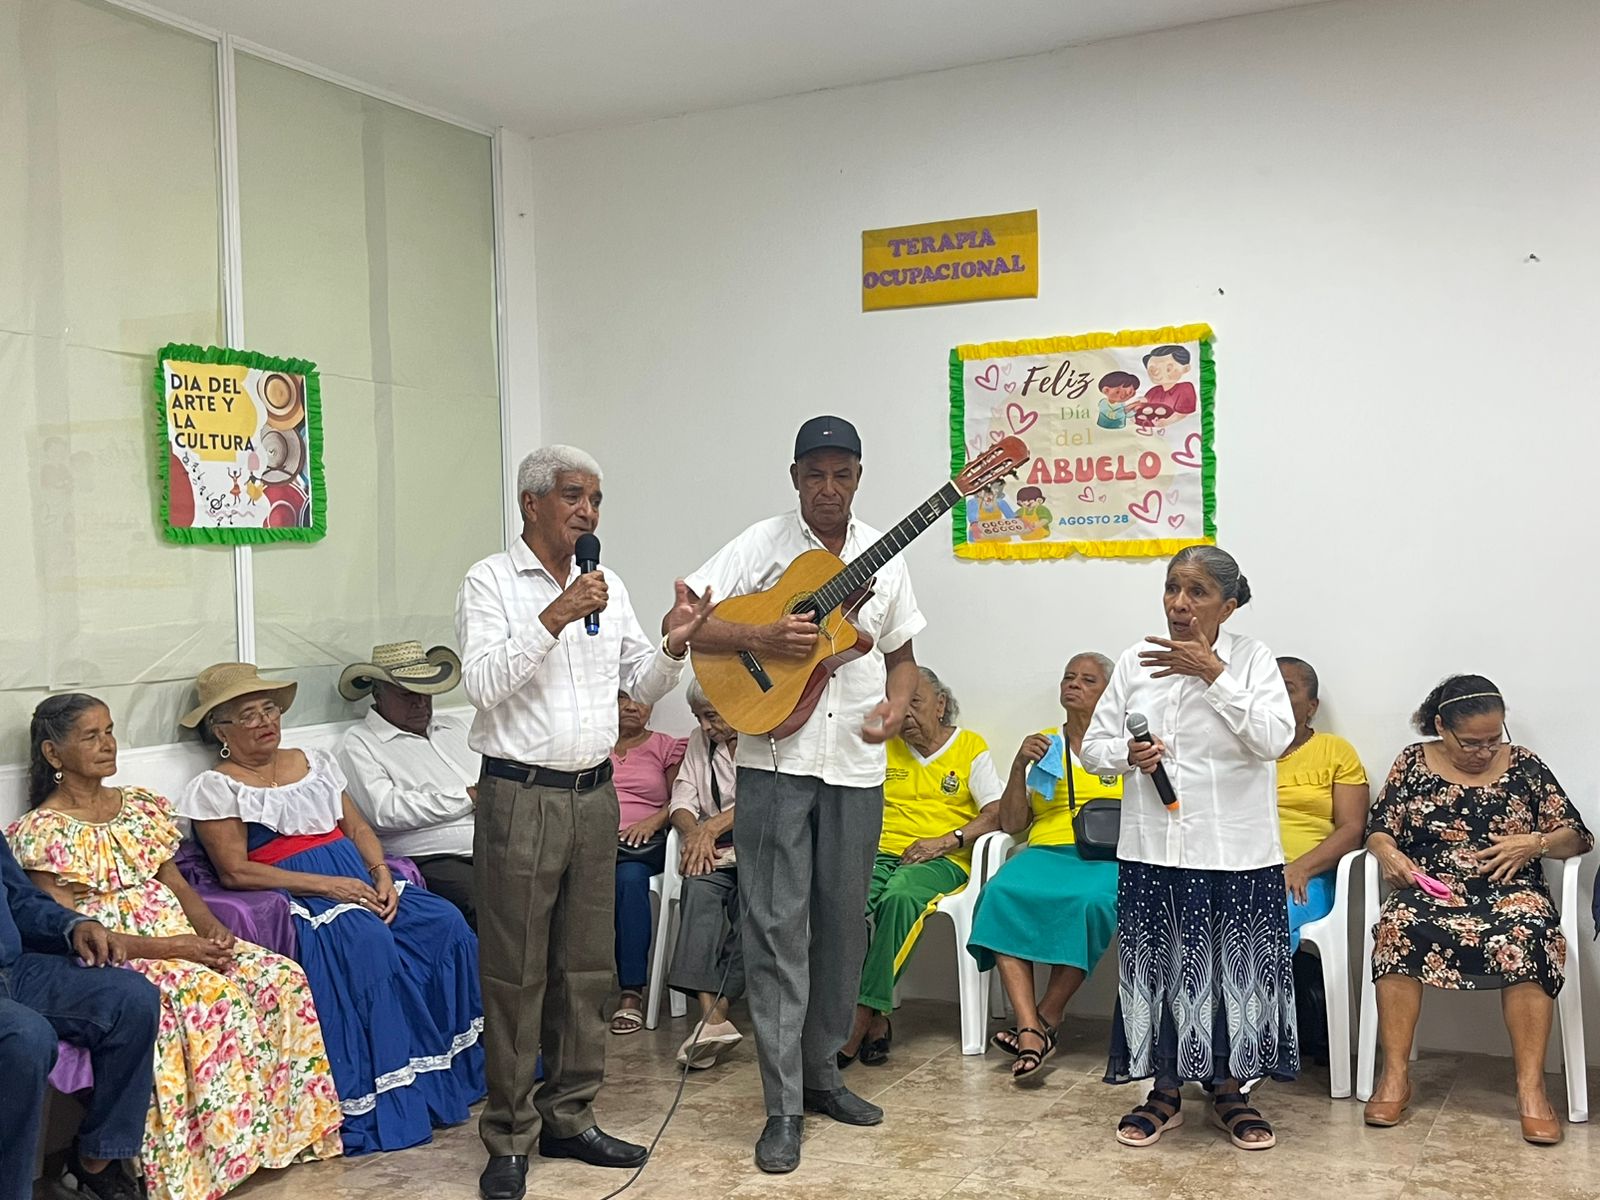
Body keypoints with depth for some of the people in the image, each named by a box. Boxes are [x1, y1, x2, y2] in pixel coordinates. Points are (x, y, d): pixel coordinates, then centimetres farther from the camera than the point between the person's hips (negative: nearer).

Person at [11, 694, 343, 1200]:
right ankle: (228, 1153, -23)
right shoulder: (42, 832, -5)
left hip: (180, 938, 7)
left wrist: (212, 927, -5)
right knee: (211, 995, -33)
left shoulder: (139, 804, 15)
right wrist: (165, 948, -20)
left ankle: (288, 1125, -9)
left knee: (282, 978, -16)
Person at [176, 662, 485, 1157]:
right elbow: (235, 871, -9)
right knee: (369, 944, -33)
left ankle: (455, 1070, -7)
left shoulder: (316, 762, 20)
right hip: (294, 895, -6)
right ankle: (388, 1104, -25)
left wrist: (382, 874, -6)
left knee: (446, 924, -17)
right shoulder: (215, 788, 2)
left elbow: (358, 827, 15)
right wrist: (325, 885, -17)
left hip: (359, 880, 6)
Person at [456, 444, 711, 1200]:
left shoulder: (608, 586, 11)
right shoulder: (490, 581, -5)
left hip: (595, 796, 6)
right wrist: (556, 617, -23)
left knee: (587, 968, 12)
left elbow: (641, 688, 13)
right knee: (516, 975, 1)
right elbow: (483, 683, -17)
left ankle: (569, 1118, 25)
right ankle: (509, 1139, 12)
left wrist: (673, 647, -7)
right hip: (521, 797, -5)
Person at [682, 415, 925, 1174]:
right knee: (778, 927, -4)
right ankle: (783, 1107, 3)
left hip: (856, 765, 4)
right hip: (776, 761, -4)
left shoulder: (882, 556, 8)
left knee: (842, 925, 11)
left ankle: (820, 1074, 28)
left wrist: (897, 706, -5)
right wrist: (763, 637, -22)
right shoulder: (761, 546, -3)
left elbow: (901, 655, 15)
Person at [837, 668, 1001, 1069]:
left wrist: (947, 841, -13)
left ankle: (864, 1014, -35)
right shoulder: (884, 748, 21)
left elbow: (996, 814, 0)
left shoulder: (971, 747, 10)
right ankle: (875, 1020, -31)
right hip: (881, 852, 3)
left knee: (899, 898, -38)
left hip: (942, 860, -3)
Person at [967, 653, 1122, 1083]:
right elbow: (1011, 824, 13)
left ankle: (1046, 1019, -23)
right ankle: (1031, 1030, -35)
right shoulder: (1042, 744, 21)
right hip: (1046, 852, 2)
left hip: (1107, 857, -2)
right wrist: (1020, 765, 0)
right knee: (1002, 893, -31)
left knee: (1089, 900, -37)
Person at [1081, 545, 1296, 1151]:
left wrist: (1214, 673, -20)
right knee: (1158, 968, 9)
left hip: (1235, 852, -2)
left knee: (1232, 969, 7)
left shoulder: (1252, 658, -4)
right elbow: (1092, 748, 8)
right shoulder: (1135, 662, 3)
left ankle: (1229, 1091, 27)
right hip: (1152, 850, 2)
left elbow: (1274, 740, -18)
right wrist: (1128, 754, -14)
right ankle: (1165, 1091, 26)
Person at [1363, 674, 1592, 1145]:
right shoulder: (1413, 762, 11)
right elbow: (1378, 830, 12)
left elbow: (1577, 837, 12)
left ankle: (1530, 1087, -30)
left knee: (1528, 936, -36)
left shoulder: (1523, 766, 10)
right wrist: (1389, 854, -11)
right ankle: (1395, 1075, -28)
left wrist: (1533, 843, -9)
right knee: (1397, 929, -35)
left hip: (1509, 890, 0)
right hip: (1428, 889, 0)